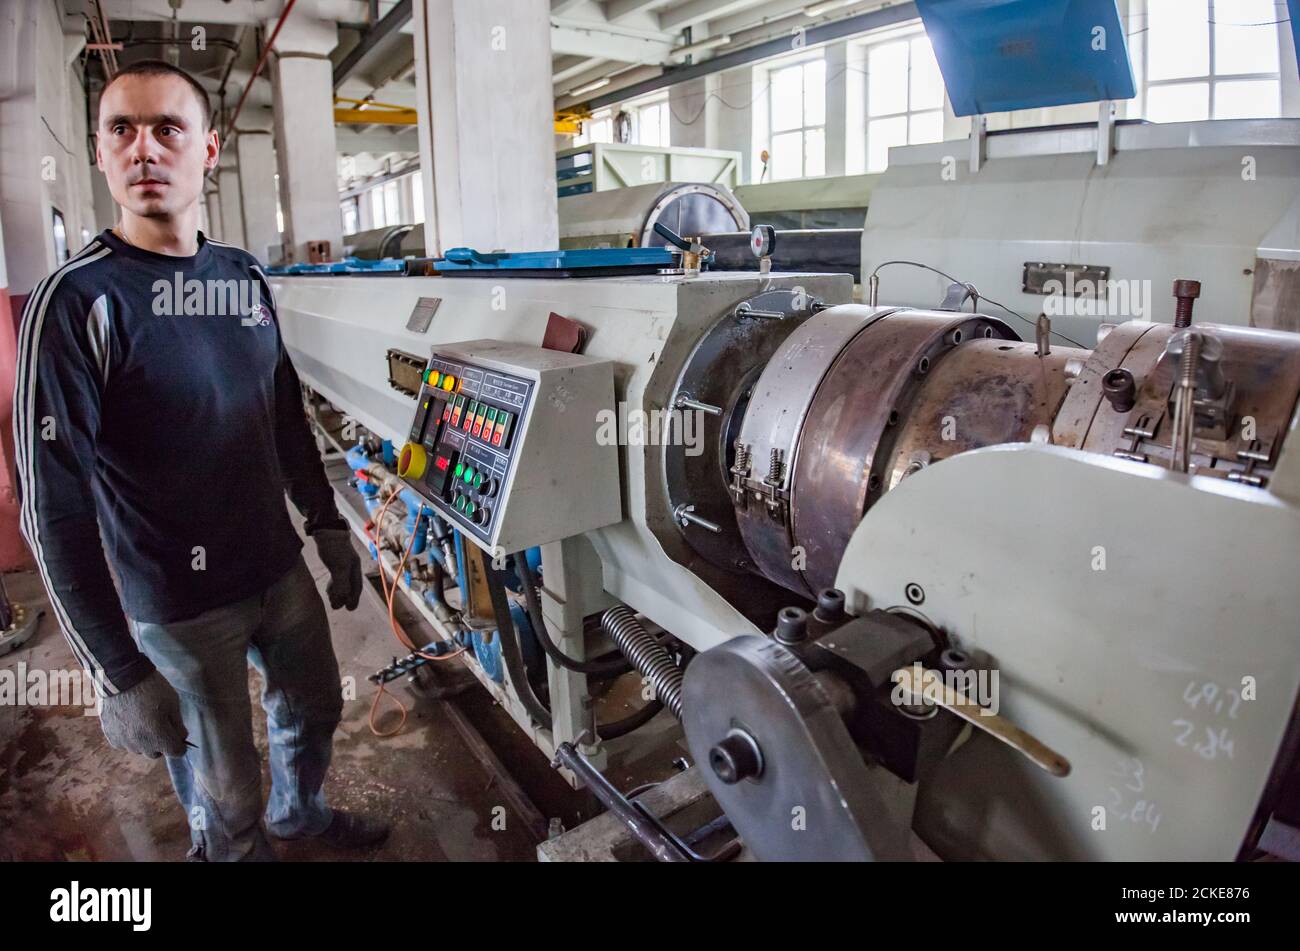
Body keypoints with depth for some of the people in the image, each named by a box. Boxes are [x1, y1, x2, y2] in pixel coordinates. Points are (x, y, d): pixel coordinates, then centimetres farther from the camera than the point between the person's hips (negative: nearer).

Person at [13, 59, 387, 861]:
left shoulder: (246, 278, 1)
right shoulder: (76, 302, -17)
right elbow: (55, 507, -17)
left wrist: (329, 525, 14)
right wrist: (119, 674, -17)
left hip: (281, 570, 6)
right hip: (179, 609, -6)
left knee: (315, 707, 26)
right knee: (225, 786, 12)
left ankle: (300, 811, 56)